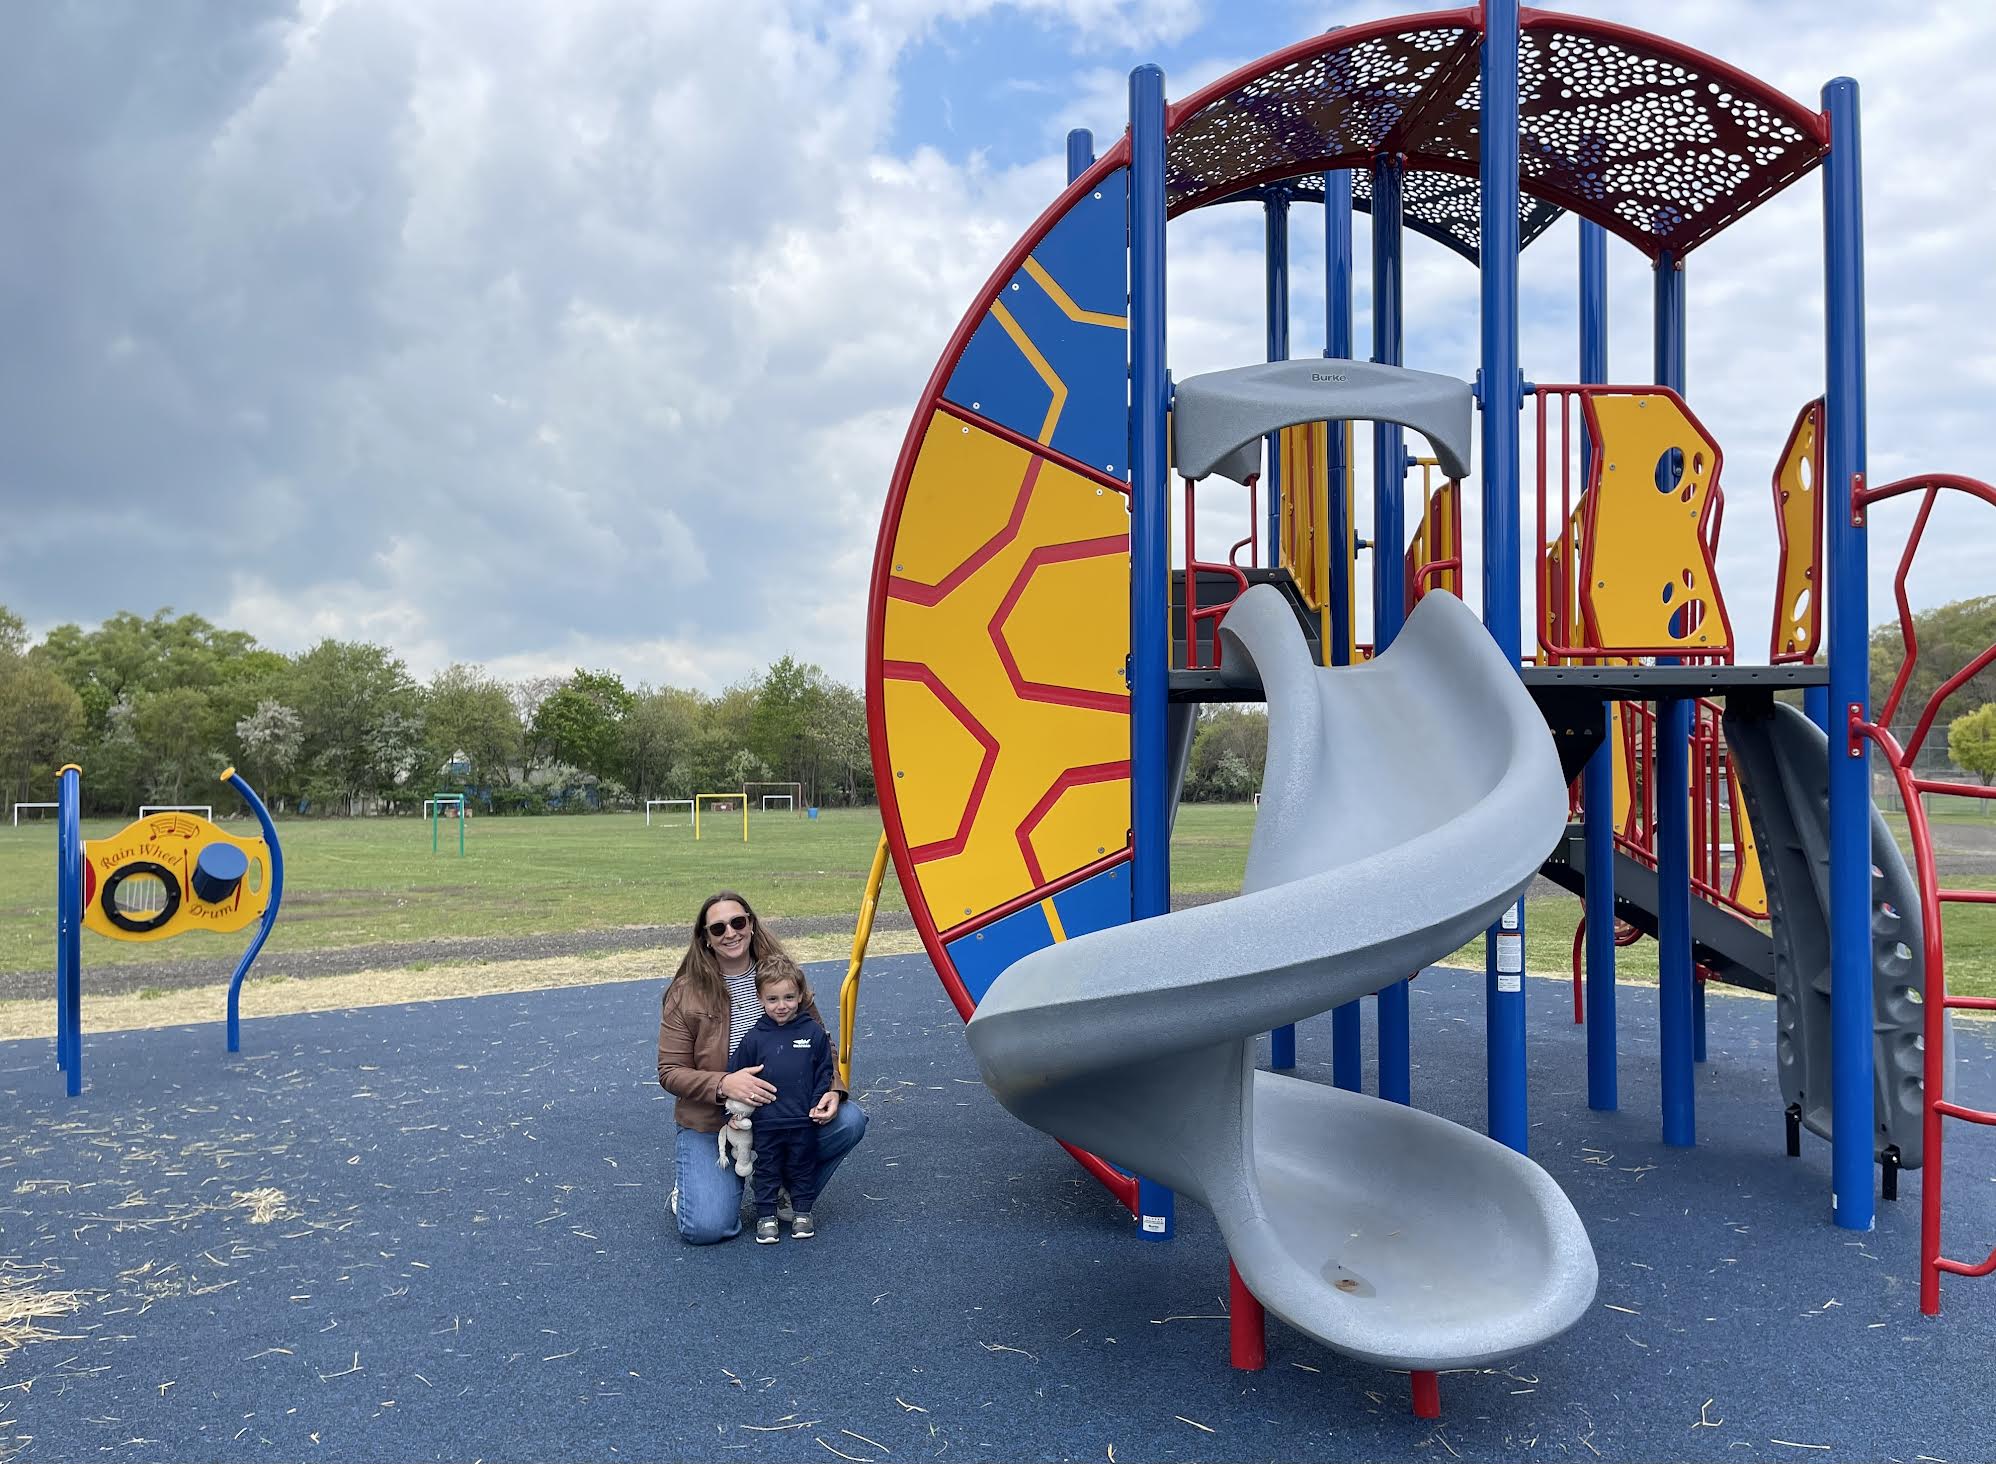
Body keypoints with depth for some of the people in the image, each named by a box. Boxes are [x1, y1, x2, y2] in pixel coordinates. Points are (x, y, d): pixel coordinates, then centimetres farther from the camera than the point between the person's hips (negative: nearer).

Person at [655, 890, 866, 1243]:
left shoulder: (783, 974, 0)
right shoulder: (686, 993, -8)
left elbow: (822, 1045, 6)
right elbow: (670, 1072, -8)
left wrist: (833, 1090, -15)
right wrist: (723, 1085, -27)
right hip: (711, 1125, -3)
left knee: (851, 1119, -22)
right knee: (707, 1227, -22)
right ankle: (687, 1187, 17)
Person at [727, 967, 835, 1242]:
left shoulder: (814, 1032, -4)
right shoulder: (754, 1037, -4)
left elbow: (824, 1073, 3)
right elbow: (736, 1075, 3)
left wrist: (820, 1102, -5)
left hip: (803, 1120, 0)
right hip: (766, 1122, 0)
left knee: (803, 1167, 14)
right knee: (767, 1169, 10)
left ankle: (802, 1212, 29)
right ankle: (766, 1216, 23)